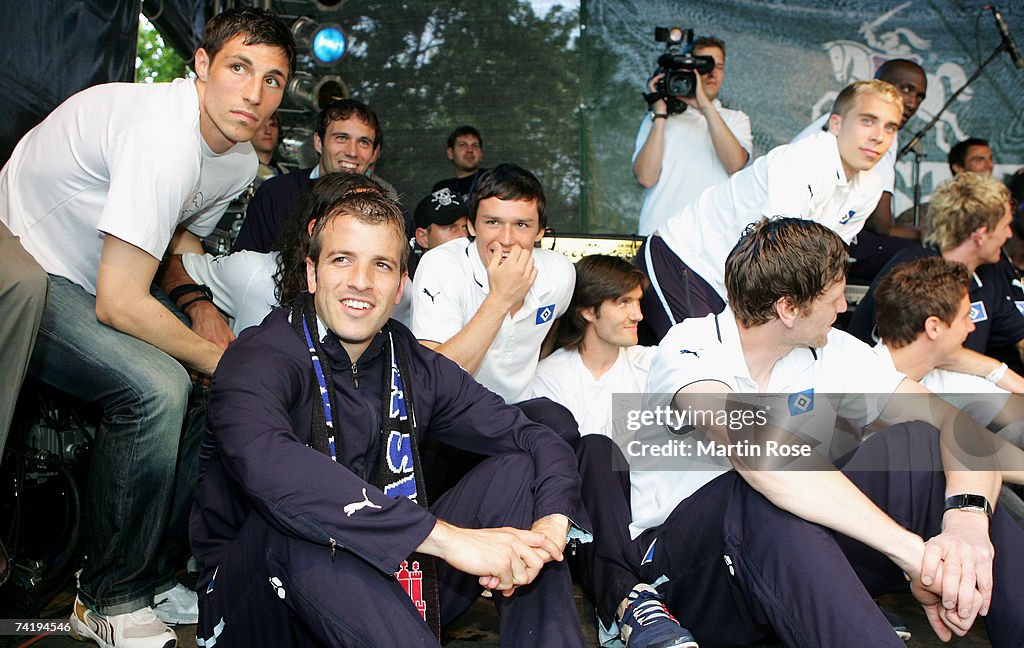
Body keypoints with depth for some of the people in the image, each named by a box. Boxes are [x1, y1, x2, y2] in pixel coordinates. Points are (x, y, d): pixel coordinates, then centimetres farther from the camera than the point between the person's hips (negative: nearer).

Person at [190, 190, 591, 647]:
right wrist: (447, 536, -42)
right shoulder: (263, 356, -15)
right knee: (295, 523, -37)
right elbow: (264, 460, -38)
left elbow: (537, 439, 1)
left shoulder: (412, 366, 3)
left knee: (520, 469, -6)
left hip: (393, 598, 5)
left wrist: (551, 526, -22)